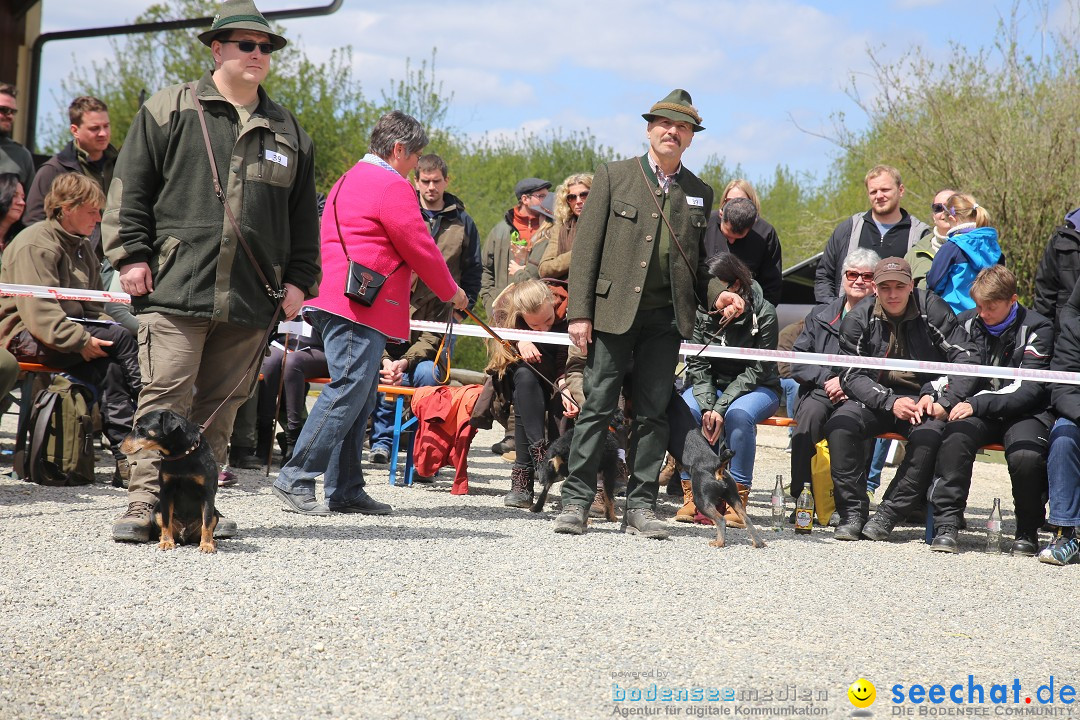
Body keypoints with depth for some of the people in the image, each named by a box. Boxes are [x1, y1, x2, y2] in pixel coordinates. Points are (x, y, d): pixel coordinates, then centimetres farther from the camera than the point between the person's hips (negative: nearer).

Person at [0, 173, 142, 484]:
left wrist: (105, 328, -2)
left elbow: (92, 305, 21)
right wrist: (81, 341, -30)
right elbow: (37, 311, -22)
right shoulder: (34, 245, -11)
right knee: (120, 339, -25)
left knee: (108, 368, -22)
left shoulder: (82, 246, 17)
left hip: (71, 328, 8)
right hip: (26, 336, -8)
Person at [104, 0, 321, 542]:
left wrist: (299, 279, 15)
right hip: (175, 289, -4)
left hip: (251, 297, 4)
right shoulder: (169, 110, 6)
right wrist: (131, 254, -4)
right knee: (165, 398, -9)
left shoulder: (287, 131, 18)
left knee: (221, 405, 5)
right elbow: (130, 187, 4)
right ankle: (144, 504, -7)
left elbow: (303, 215, 22)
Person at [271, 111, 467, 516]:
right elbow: (422, 251, -6)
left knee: (359, 400, 10)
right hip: (361, 308, -11)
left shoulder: (348, 181, 23)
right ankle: (295, 479, -12)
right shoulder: (392, 187, -8)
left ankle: (345, 489, 10)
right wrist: (451, 292, 8)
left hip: (342, 307, 11)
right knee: (347, 392, -12)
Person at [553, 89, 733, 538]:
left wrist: (717, 295, -2)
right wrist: (579, 312, -7)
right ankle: (576, 501, 3)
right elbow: (586, 246, 0)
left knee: (653, 413, 4)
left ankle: (640, 506, 9)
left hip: (666, 317, 3)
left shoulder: (699, 193, 14)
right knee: (598, 407, -3)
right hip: (613, 311, -3)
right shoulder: (613, 176, 4)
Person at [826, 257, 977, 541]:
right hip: (877, 398, 2)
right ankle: (853, 512, -21)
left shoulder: (932, 310, -6)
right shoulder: (858, 318, -2)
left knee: (929, 435, -34)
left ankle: (888, 515, -25)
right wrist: (890, 402, -21)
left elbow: (965, 360, -8)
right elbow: (851, 376, -6)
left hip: (925, 400, -2)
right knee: (839, 424, -28)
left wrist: (944, 402, -21)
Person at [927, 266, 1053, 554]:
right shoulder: (967, 323, 7)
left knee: (1025, 455, -34)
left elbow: (1027, 389, -13)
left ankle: (1028, 531, -10)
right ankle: (946, 523, -28)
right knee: (955, 439, -32)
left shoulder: (1036, 329, -5)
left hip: (1022, 412, -2)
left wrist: (978, 404, -23)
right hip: (979, 412, 3)